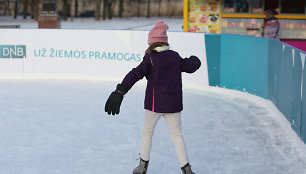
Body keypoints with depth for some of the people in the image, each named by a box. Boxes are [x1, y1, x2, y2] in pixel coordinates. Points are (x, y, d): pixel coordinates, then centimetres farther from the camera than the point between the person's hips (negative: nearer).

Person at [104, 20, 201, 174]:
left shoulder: (150, 59, -10)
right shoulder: (175, 57, 2)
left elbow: (135, 75, -20)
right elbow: (191, 67, 17)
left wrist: (119, 92, -24)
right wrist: (194, 60, 42)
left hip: (155, 103, -3)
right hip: (174, 103, 3)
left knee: (147, 132, 16)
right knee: (176, 134, 10)